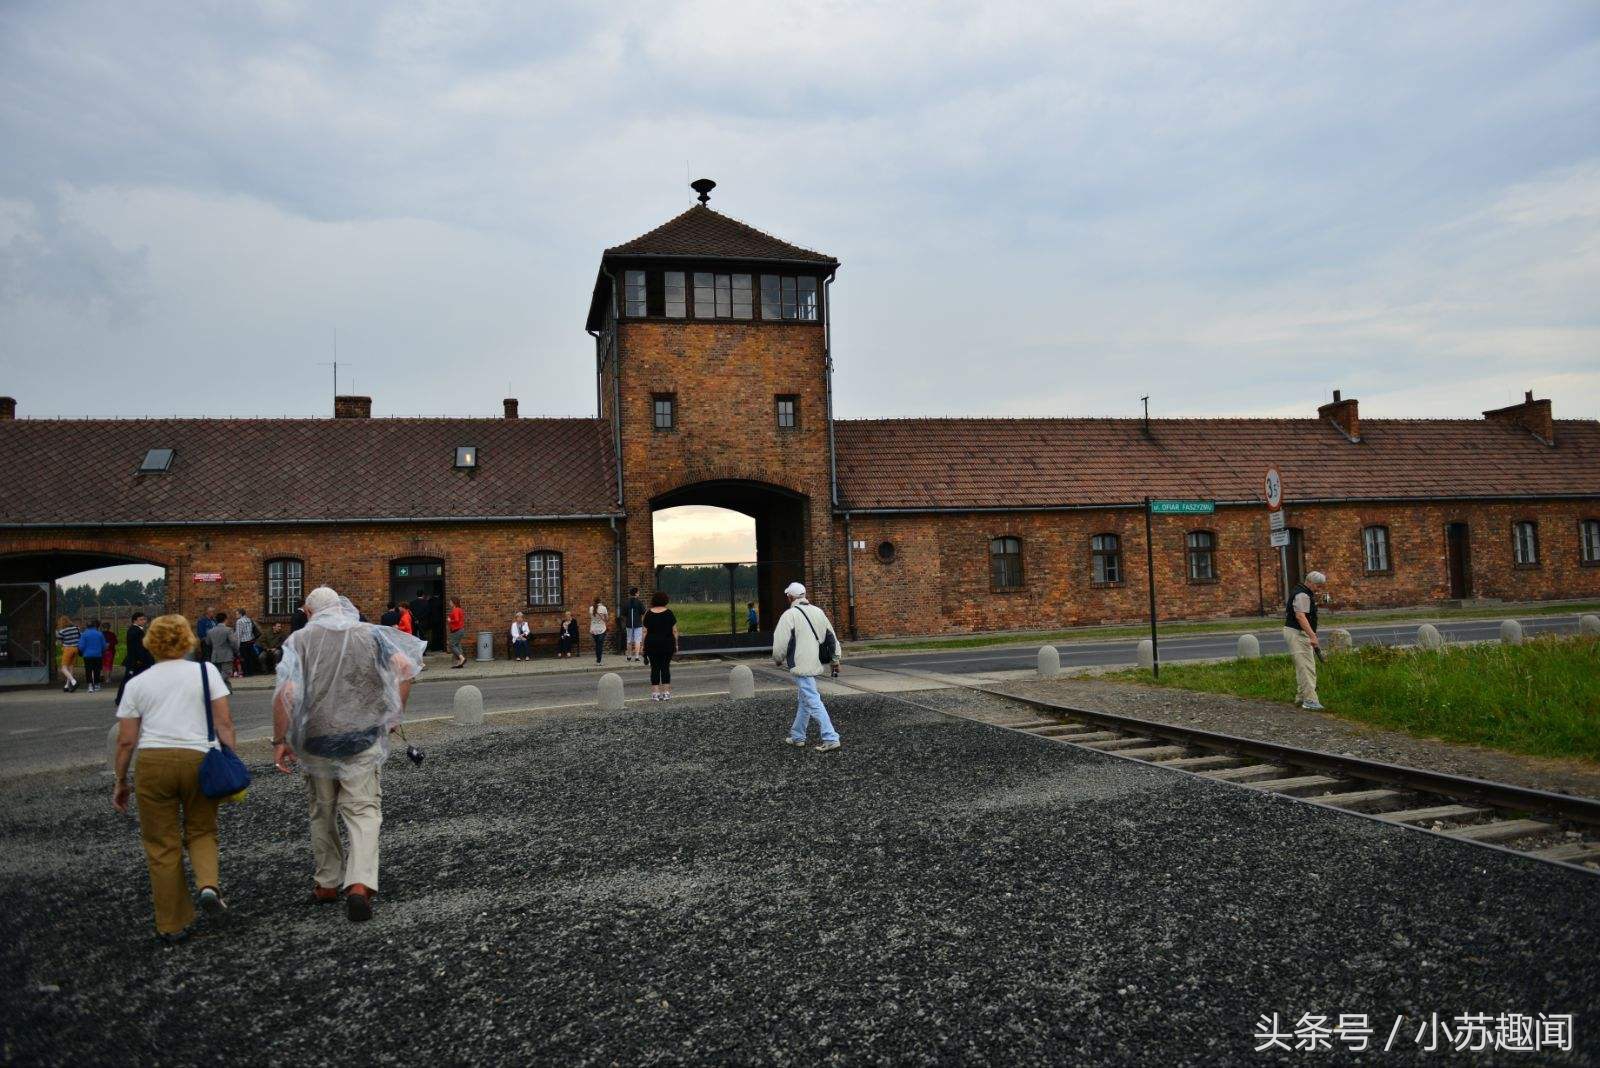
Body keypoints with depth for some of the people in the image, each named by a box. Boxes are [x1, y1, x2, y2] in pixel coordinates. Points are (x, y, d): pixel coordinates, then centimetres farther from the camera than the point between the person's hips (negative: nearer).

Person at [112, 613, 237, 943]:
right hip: (198, 759, 0)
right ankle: (209, 885, -8)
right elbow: (224, 723, 0)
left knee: (162, 845, 9)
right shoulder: (206, 671, 6)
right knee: (201, 831, 18)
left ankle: (171, 925, 15)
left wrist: (120, 782, 17)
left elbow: (126, 741, 7)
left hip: (152, 763, 1)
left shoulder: (136, 683, 10)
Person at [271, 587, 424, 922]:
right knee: (363, 811, 0)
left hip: (315, 739, 0)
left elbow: (285, 693, -12)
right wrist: (394, 714, 0)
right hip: (363, 737, 0)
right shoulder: (369, 633, 4)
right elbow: (404, 665, -9)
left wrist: (279, 740, -5)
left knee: (322, 812, 18)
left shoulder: (300, 639, 0)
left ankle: (327, 883, 29)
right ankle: (360, 884, -17)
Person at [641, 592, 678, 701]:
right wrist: (676, 644, 6)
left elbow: (644, 631, -1)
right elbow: (674, 631, -2)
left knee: (655, 668, 4)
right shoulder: (669, 613, -2)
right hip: (667, 645, 0)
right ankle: (666, 692, 3)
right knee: (665, 667, 5)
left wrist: (642, 646, 4)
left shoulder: (648, 614, -1)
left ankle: (655, 693, 3)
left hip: (652, 644, 0)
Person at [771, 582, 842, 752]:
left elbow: (779, 643, -11)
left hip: (801, 666, -8)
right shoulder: (818, 612, 11)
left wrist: (778, 660, 7)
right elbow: (832, 637, 15)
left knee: (813, 702, -7)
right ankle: (797, 736, 29)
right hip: (816, 665, 8)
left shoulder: (789, 615, -12)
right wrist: (836, 658, 22)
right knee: (803, 701, 19)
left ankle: (831, 739, -12)